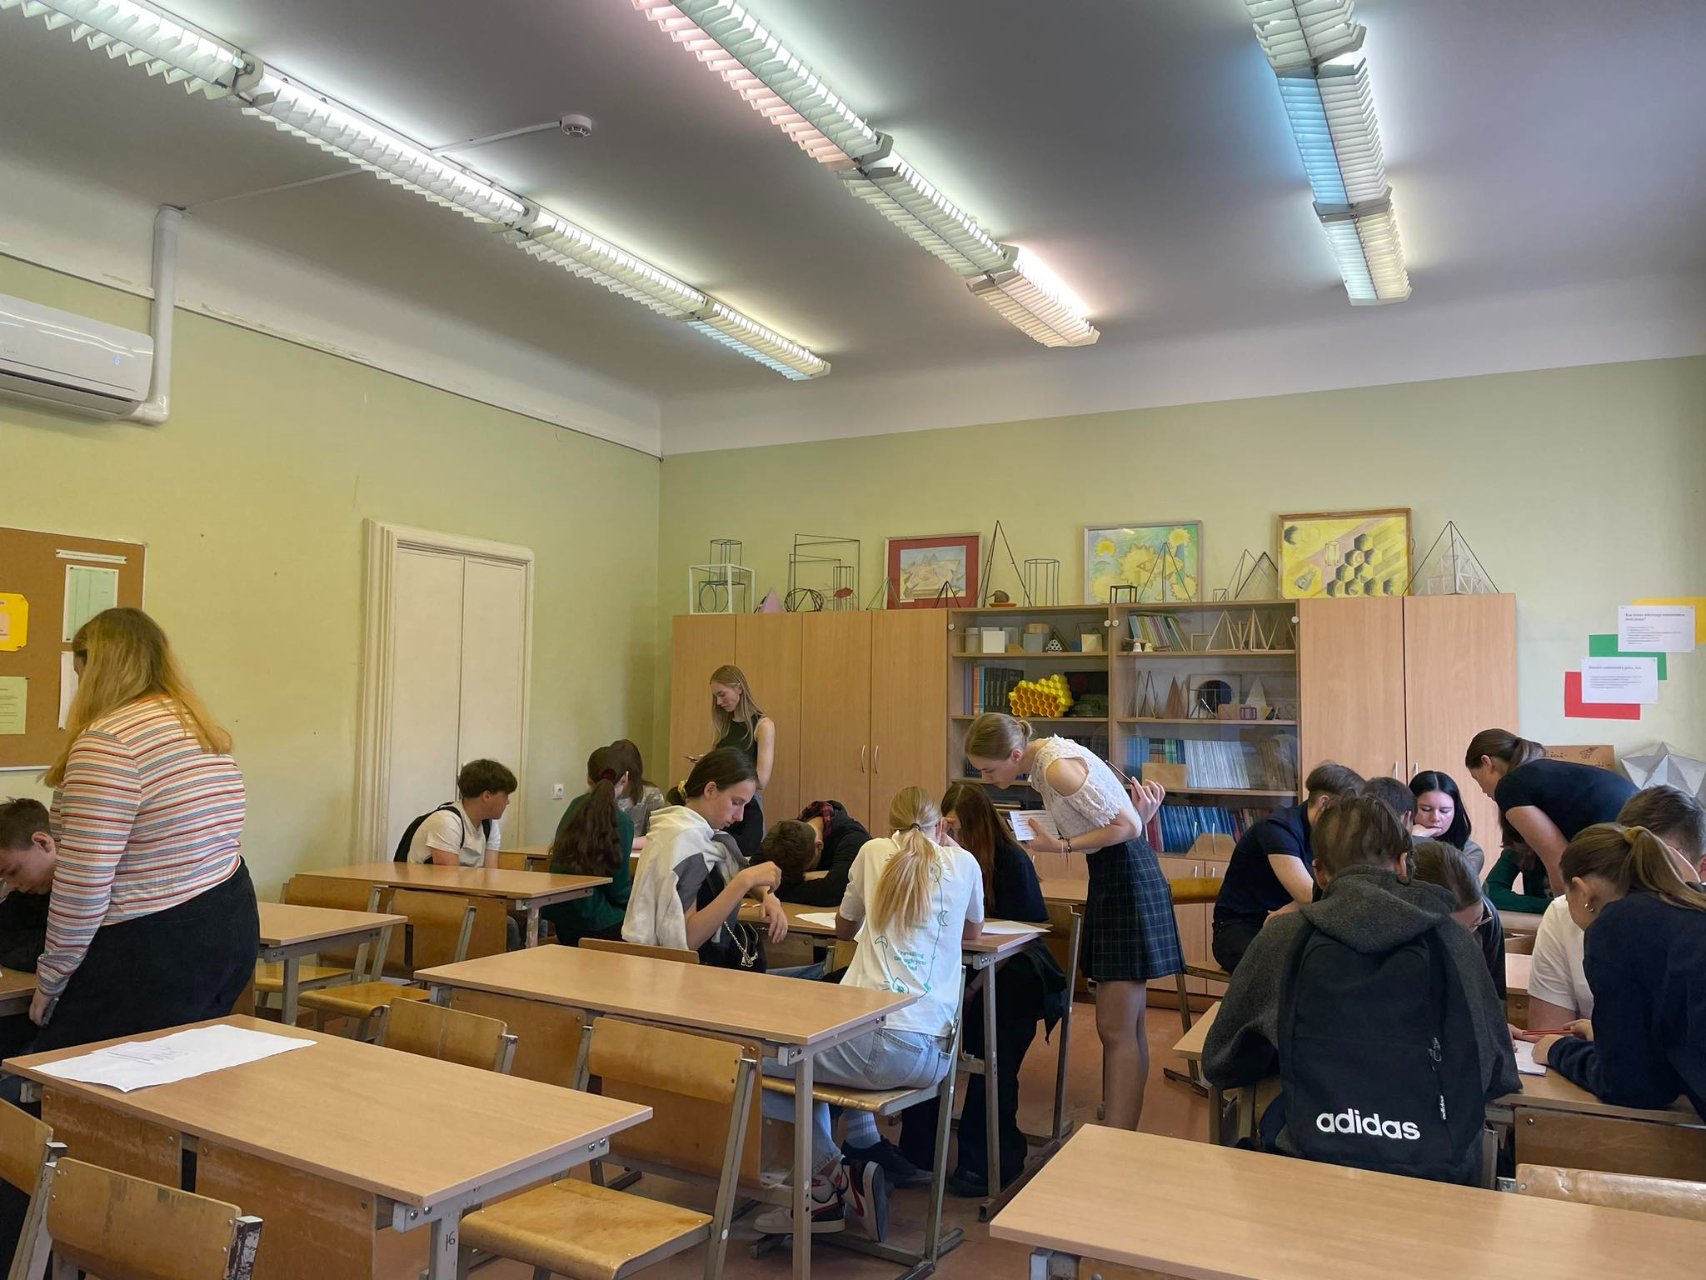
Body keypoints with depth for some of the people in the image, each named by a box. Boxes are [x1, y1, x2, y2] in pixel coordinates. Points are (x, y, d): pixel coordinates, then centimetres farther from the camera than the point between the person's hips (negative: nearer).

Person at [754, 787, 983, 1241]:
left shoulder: (875, 852, 8)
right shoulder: (963, 863, 9)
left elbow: (844, 927, 24)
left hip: (878, 1041, -5)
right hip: (935, 1051, 5)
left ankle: (832, 1174, 12)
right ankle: (865, 1149, 34)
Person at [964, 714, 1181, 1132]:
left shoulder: (1059, 768, -22)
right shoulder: (1041, 762, 6)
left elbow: (1129, 827, -21)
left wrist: (1062, 846, -19)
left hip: (1128, 880, -10)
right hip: (1109, 879, 10)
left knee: (1115, 1030, -8)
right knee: (1126, 1027, 14)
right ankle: (1121, 1129, 23)